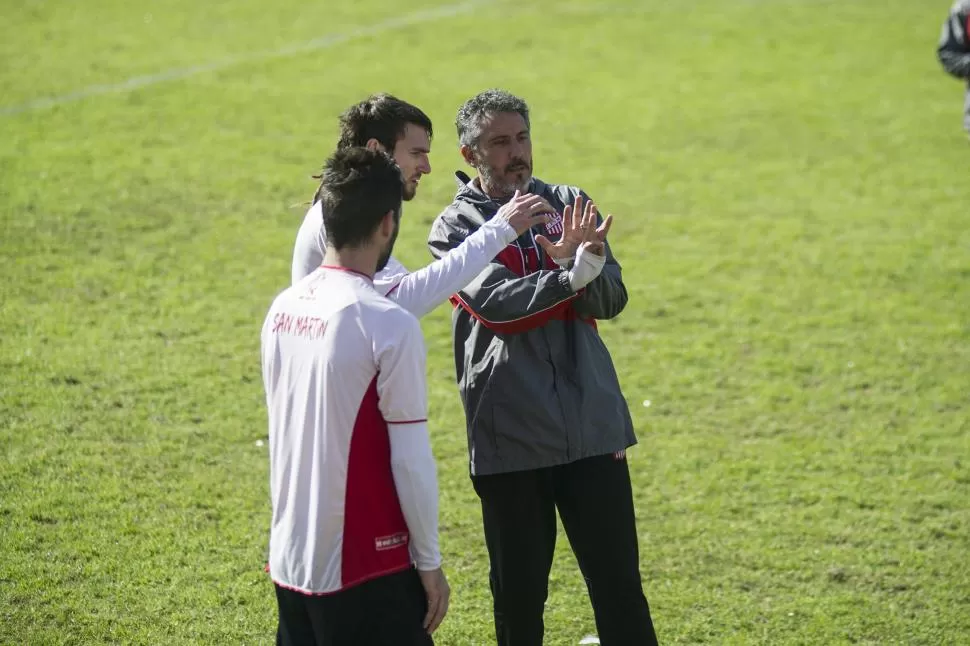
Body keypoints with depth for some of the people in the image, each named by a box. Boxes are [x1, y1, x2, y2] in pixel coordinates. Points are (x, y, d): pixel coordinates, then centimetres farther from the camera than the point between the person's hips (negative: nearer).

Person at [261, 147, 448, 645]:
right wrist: (429, 561, -4)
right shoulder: (388, 324, -15)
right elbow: (411, 460, -13)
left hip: (290, 561, 7)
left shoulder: (282, 309, 4)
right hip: (365, 568, -6)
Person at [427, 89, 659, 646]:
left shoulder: (569, 205, 8)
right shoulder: (455, 228, 0)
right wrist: (572, 277, -30)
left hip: (593, 427, 2)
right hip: (510, 438, -2)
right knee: (519, 590, 7)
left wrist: (577, 262, -25)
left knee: (620, 584, 6)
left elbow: (611, 300, -4)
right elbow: (496, 304, -17)